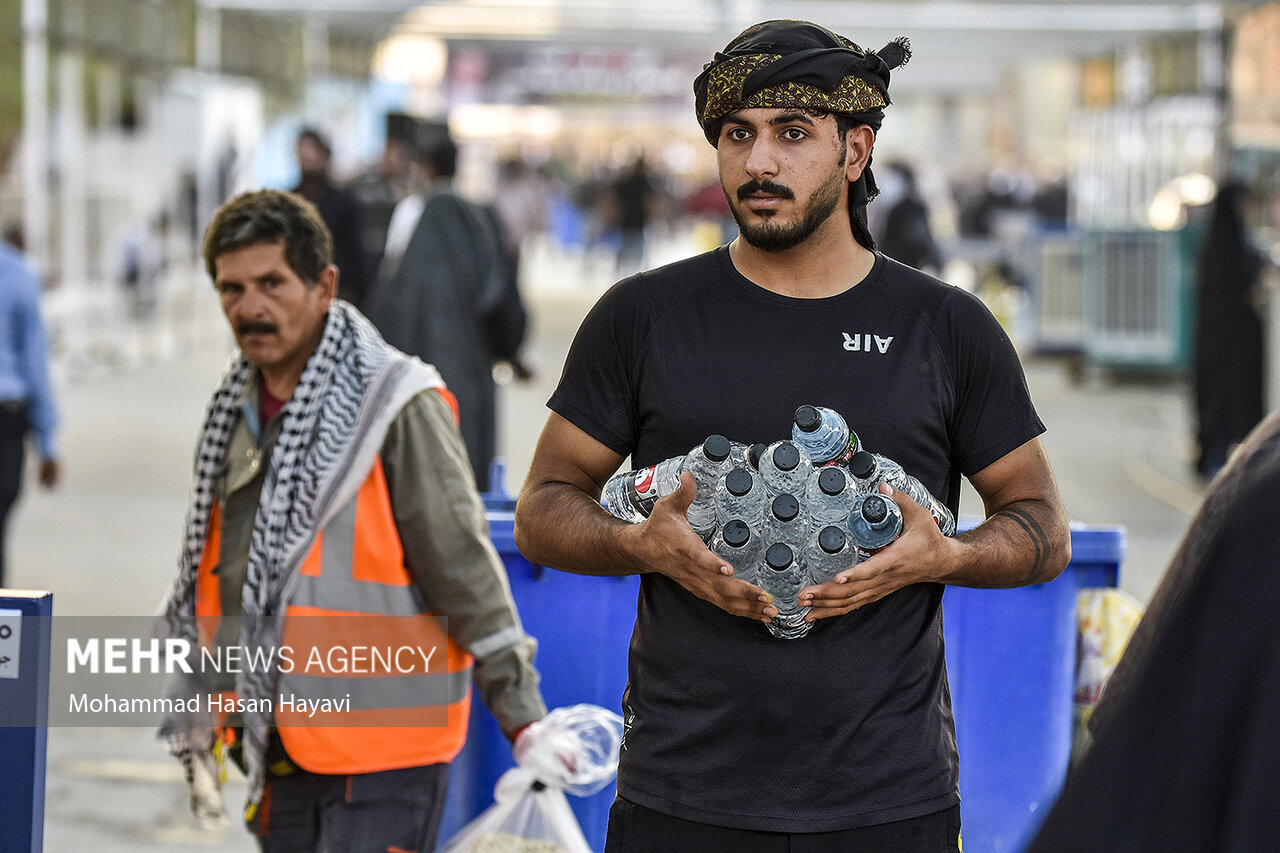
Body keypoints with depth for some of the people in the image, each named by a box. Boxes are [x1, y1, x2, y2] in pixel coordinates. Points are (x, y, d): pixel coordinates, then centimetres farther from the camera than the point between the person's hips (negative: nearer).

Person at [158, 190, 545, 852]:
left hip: (381, 761, -7)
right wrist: (196, 719, 24)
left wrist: (524, 718, -12)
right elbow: (209, 577, 23)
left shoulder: (397, 406, -11)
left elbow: (466, 567, -11)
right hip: (283, 753, 8)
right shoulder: (235, 413, 12)